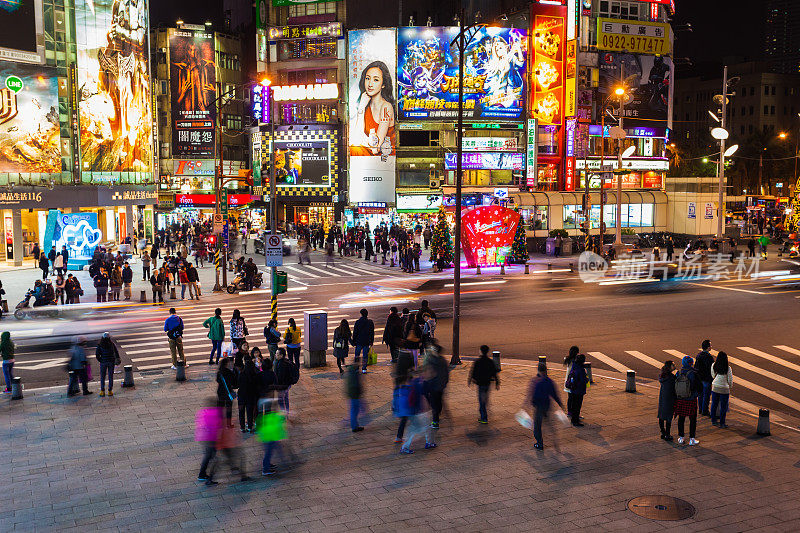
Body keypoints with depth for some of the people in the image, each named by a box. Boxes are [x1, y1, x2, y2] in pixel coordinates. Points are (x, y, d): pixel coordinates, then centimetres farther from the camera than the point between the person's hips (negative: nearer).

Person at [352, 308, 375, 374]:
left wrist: (354, 341, 3)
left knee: (357, 355, 13)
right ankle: (364, 369, 2)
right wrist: (371, 342, 7)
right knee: (365, 356, 6)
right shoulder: (370, 322, -1)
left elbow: (355, 333, -4)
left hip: (359, 341, -1)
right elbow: (372, 333, 2)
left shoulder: (357, 322, -7)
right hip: (367, 342, 1)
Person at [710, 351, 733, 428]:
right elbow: (730, 380, -9)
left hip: (715, 387, 4)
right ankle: (722, 423, 15)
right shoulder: (728, 368, -16)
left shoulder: (713, 366, -6)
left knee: (714, 404, 17)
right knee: (723, 407, 8)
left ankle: (713, 420, 27)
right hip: (724, 389, -4)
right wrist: (730, 386, 11)